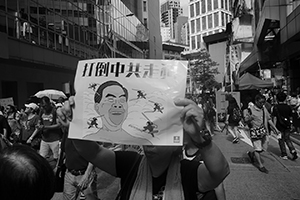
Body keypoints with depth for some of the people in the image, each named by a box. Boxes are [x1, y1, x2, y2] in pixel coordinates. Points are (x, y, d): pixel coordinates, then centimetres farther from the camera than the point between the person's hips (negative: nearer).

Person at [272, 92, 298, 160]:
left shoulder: (276, 107, -12)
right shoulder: (288, 107, 1)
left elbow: (275, 118, -14)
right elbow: (291, 117, 6)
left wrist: (274, 126, -9)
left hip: (280, 126, -4)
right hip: (287, 126, 4)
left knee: (281, 140, 8)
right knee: (287, 139, 17)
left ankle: (284, 155, 14)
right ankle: (293, 152, 2)